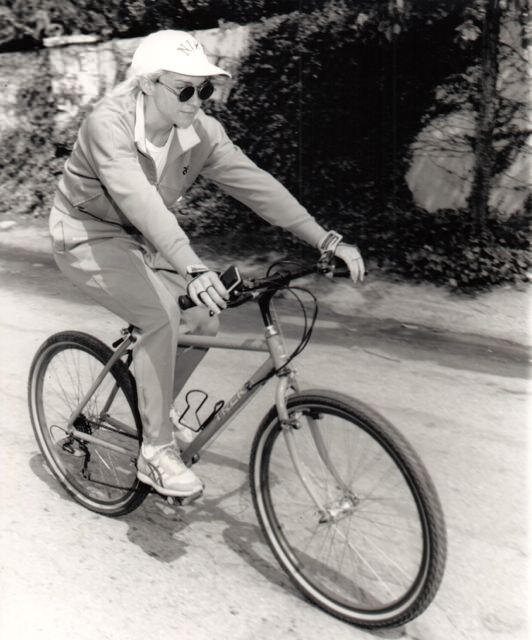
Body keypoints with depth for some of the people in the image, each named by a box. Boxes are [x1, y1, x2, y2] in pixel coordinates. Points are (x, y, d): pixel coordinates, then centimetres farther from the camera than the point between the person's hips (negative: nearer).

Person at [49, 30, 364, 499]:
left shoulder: (201, 131, -11)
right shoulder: (108, 124, -28)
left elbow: (255, 184, -18)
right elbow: (139, 200, -43)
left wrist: (327, 240, -26)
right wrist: (193, 270, -57)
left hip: (142, 240, 6)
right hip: (89, 236, -6)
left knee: (204, 321, -7)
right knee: (162, 316, -28)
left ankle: (151, 412, 18)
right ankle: (156, 451, -15)